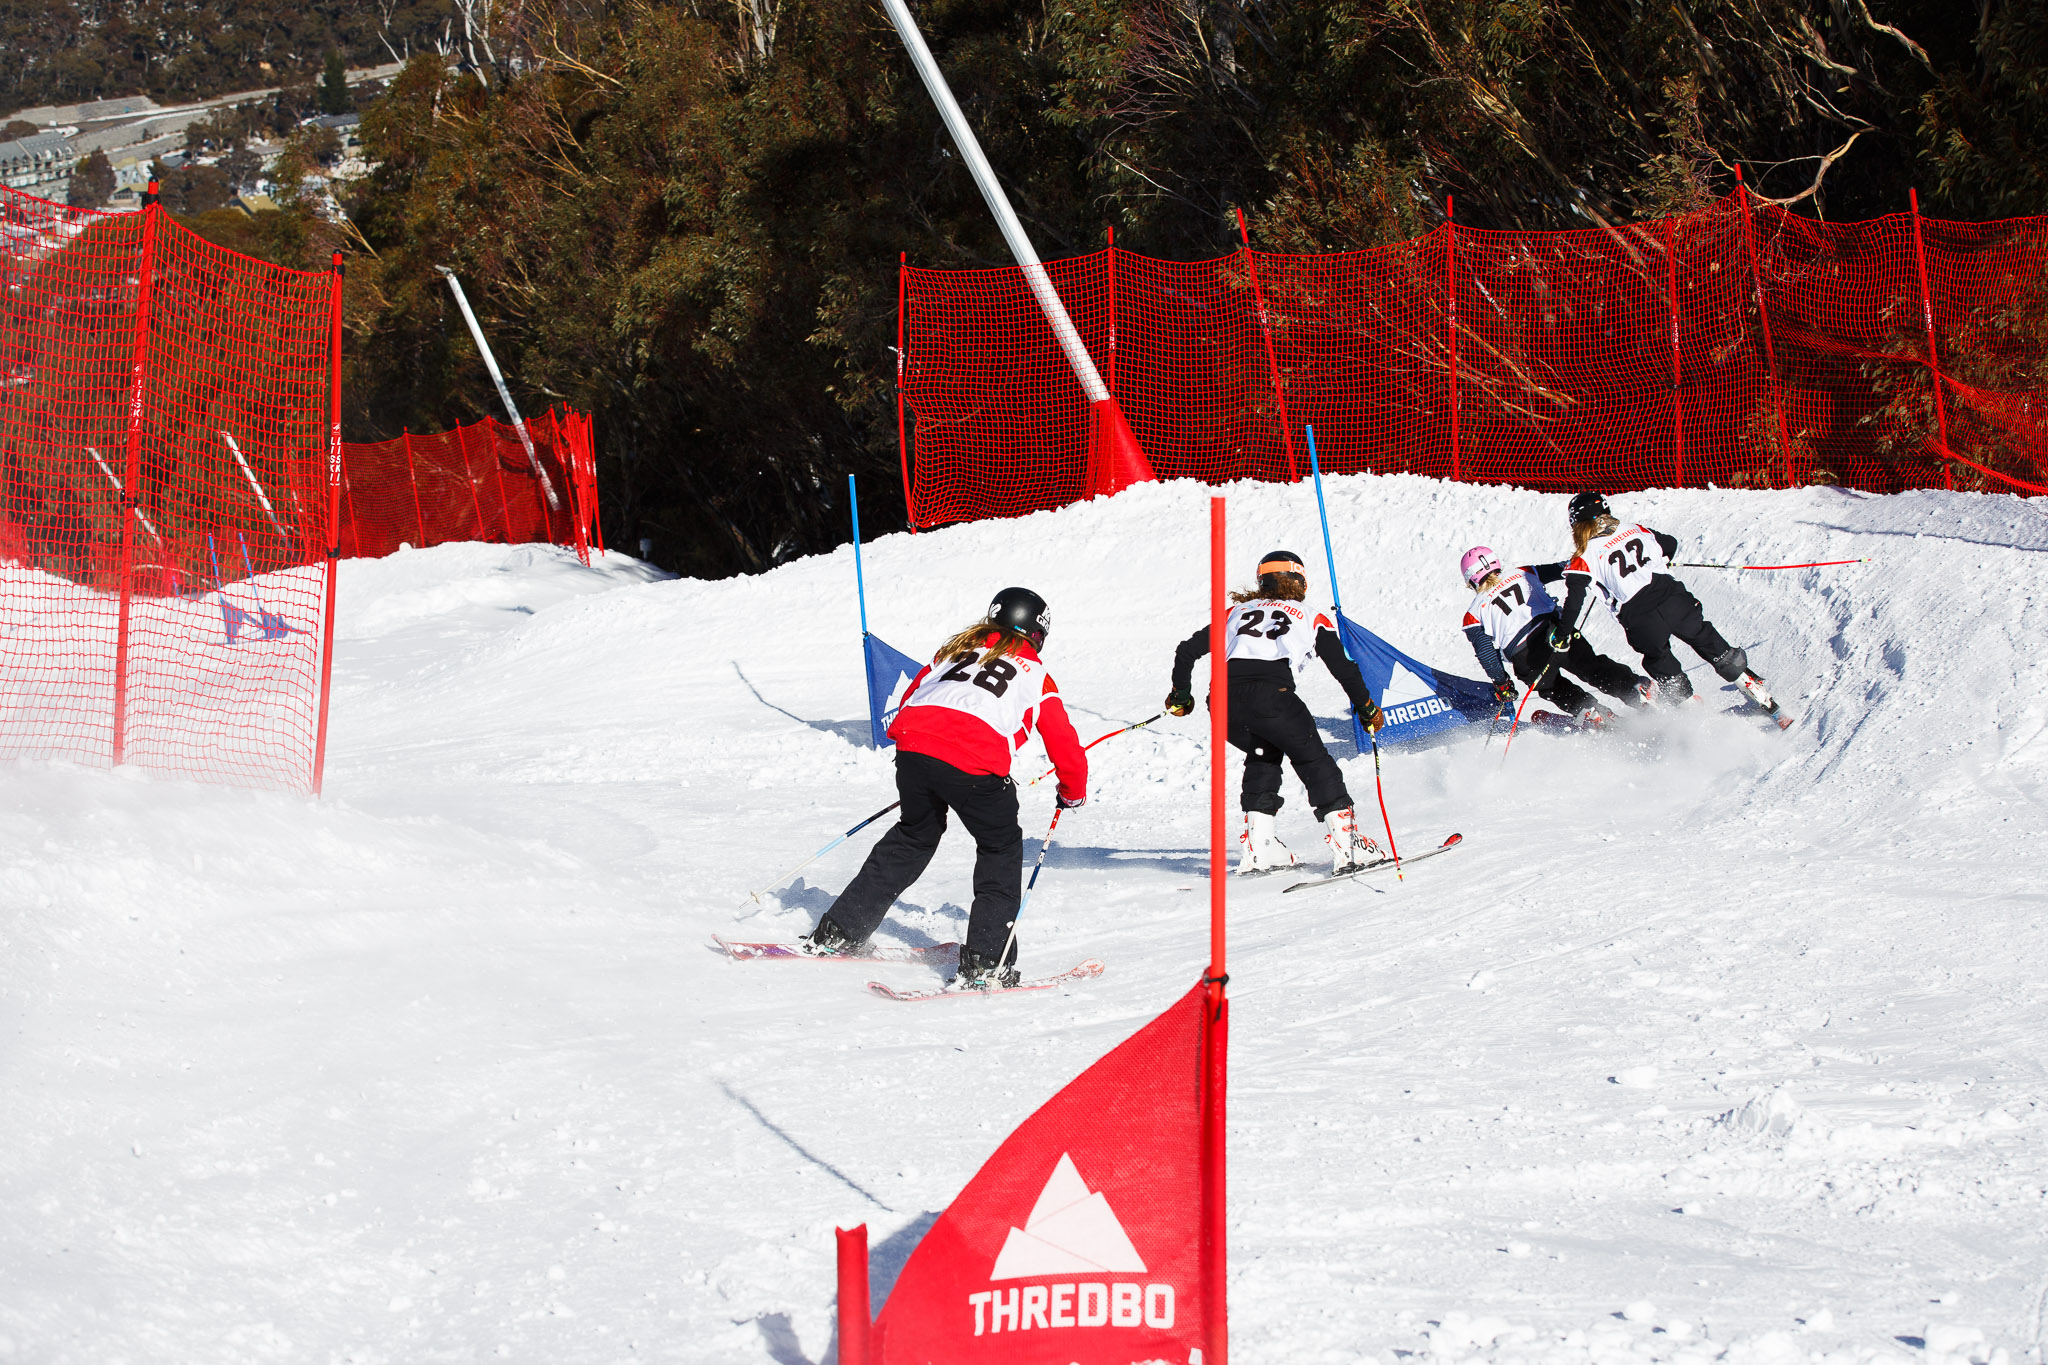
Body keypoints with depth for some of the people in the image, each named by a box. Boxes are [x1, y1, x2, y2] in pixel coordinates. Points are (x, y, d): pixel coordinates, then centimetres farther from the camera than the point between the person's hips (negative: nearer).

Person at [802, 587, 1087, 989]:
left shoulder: (954, 649, 30)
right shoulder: (1035, 674, 20)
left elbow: (912, 696, 31)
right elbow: (1064, 742, 21)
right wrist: (1074, 792, 37)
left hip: (913, 745, 5)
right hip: (974, 765, -5)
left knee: (913, 837, 27)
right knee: (1001, 850, 15)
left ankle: (837, 933, 30)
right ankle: (984, 963, 6)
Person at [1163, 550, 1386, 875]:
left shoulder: (1237, 612, 31)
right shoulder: (1312, 619, 24)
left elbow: (1187, 650, 29)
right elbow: (1344, 668, 21)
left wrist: (1180, 695, 43)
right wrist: (1367, 710, 34)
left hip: (1223, 698, 4)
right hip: (1271, 694, -4)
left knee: (1263, 754, 28)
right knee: (1314, 759, 13)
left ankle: (1259, 847, 18)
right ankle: (1346, 844, 1)